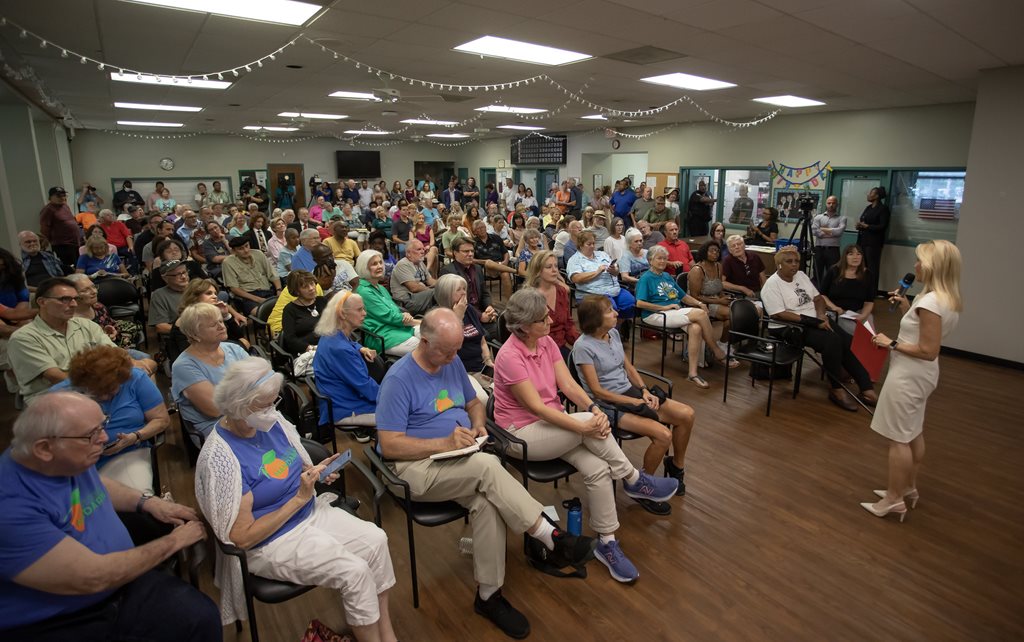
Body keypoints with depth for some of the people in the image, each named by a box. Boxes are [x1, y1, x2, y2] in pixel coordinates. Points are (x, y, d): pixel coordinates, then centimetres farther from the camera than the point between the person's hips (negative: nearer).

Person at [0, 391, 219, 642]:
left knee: (203, 618, -13)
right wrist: (174, 541, -13)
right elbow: (94, 578, -25)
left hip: (121, 582, 7)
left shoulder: (71, 458, -4)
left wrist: (148, 502, 7)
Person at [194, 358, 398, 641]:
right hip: (271, 541, -6)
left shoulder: (272, 422, -5)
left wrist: (317, 472, -10)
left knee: (376, 539, -12)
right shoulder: (220, 458, -24)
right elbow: (243, 538, -20)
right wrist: (299, 499, -23)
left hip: (311, 511, 7)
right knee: (355, 572, -21)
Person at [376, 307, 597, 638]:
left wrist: (478, 424, -2)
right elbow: (389, 445, -16)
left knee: (487, 501, -26)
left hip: (461, 460, 6)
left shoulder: (452, 363, 7)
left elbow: (473, 403, 21)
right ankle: (553, 539, -23)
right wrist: (444, 443, -23)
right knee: (488, 466, -32)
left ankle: (489, 594, -10)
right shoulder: (398, 380, -13)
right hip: (418, 466, -6)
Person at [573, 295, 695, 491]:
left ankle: (676, 466, 20)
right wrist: (635, 402, -16)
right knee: (663, 435, -24)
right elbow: (597, 391, -18)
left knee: (686, 414, -4)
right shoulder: (583, 347, -18)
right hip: (609, 404, -8)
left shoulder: (613, 333, 5)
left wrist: (644, 391, -4)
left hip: (630, 391, 8)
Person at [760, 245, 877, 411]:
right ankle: (837, 390, -14)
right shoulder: (772, 284, -13)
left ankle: (866, 388, -8)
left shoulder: (801, 275, 12)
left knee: (848, 342, -12)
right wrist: (813, 321, -21)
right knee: (832, 341, -27)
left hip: (816, 321, 8)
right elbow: (779, 314, -21)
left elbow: (818, 298, 15)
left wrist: (821, 315, -7)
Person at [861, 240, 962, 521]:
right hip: (921, 373, 10)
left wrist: (892, 343, -18)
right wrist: (906, 307, 9)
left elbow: (928, 350, -25)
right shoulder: (947, 299, 6)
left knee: (898, 438, 1)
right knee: (913, 433, 21)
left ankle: (894, 499, 13)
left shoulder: (930, 302, -24)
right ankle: (908, 488, 36)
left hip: (909, 374, -10)